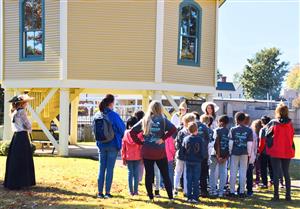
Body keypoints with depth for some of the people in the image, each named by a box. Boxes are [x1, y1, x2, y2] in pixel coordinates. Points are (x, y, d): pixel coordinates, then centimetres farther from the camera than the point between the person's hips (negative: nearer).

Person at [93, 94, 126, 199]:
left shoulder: (97, 115, 0)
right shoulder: (113, 115, -15)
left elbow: (94, 128, 11)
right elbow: (122, 128, -6)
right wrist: (119, 137, 13)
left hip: (101, 145, 5)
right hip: (113, 145, -5)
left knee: (101, 168, 11)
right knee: (110, 169, 2)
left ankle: (100, 192, 14)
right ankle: (107, 193, 6)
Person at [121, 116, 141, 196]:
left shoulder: (125, 133, -1)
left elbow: (123, 147, 1)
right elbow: (141, 146, -5)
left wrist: (123, 158, 9)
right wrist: (142, 157, 3)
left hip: (128, 157, 1)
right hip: (137, 157, -1)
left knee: (130, 173, 8)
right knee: (136, 173, 6)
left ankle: (131, 191, 9)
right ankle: (135, 191, 7)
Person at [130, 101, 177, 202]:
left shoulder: (144, 120, 5)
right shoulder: (162, 119, -3)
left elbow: (132, 131, 4)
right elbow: (173, 129, -18)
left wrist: (140, 142, 4)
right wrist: (163, 138, -12)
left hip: (146, 152, 2)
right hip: (160, 152, -2)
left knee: (149, 174, 9)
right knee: (165, 175, 8)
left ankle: (150, 197, 12)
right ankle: (170, 197, 9)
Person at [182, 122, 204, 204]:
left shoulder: (186, 139, -3)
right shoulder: (199, 139, -10)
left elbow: (183, 151, 2)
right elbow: (201, 151, -6)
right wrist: (201, 158, 10)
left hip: (188, 161, 2)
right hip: (197, 162, -2)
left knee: (189, 180, 8)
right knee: (196, 180, 4)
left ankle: (189, 197, 10)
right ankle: (195, 197, 4)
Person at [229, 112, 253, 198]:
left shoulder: (233, 129, -5)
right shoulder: (249, 130, -3)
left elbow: (230, 142, -5)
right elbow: (249, 143, -4)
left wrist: (230, 152, 5)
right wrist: (249, 153, 5)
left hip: (235, 153, -1)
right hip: (244, 153, 1)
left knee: (233, 172, 7)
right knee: (243, 173, 8)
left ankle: (232, 191, 10)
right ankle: (242, 192, 11)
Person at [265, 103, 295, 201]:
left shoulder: (273, 123, -8)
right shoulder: (290, 124, -2)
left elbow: (268, 135, -2)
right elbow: (292, 135, 6)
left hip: (276, 152, -3)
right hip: (287, 152, 3)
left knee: (276, 173, 3)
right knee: (286, 173, 12)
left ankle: (276, 195, 3)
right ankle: (288, 195, 12)